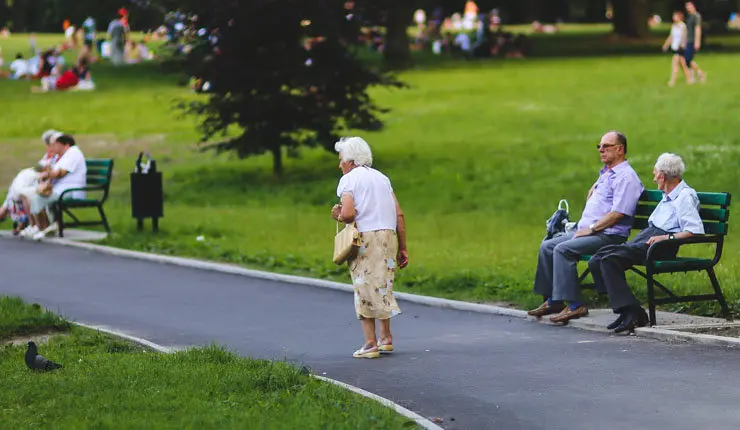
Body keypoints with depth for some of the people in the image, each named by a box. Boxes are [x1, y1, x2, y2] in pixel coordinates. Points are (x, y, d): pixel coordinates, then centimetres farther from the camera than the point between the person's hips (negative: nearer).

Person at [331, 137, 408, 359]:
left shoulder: (348, 179, -1)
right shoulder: (382, 178, 17)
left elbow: (348, 213, -17)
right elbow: (399, 215, 11)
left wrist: (338, 216, 6)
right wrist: (402, 248, 14)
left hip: (365, 238, -6)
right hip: (389, 235, 6)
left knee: (365, 290, 0)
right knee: (383, 287, 17)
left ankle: (371, 344, -3)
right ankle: (386, 338, 19)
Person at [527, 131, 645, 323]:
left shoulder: (626, 177, -11)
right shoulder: (605, 173, 22)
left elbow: (618, 213, -20)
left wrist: (591, 229, -17)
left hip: (608, 236, -10)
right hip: (588, 232, 10)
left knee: (563, 249, -27)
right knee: (547, 247, 2)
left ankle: (575, 305, -28)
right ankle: (553, 300, 3)